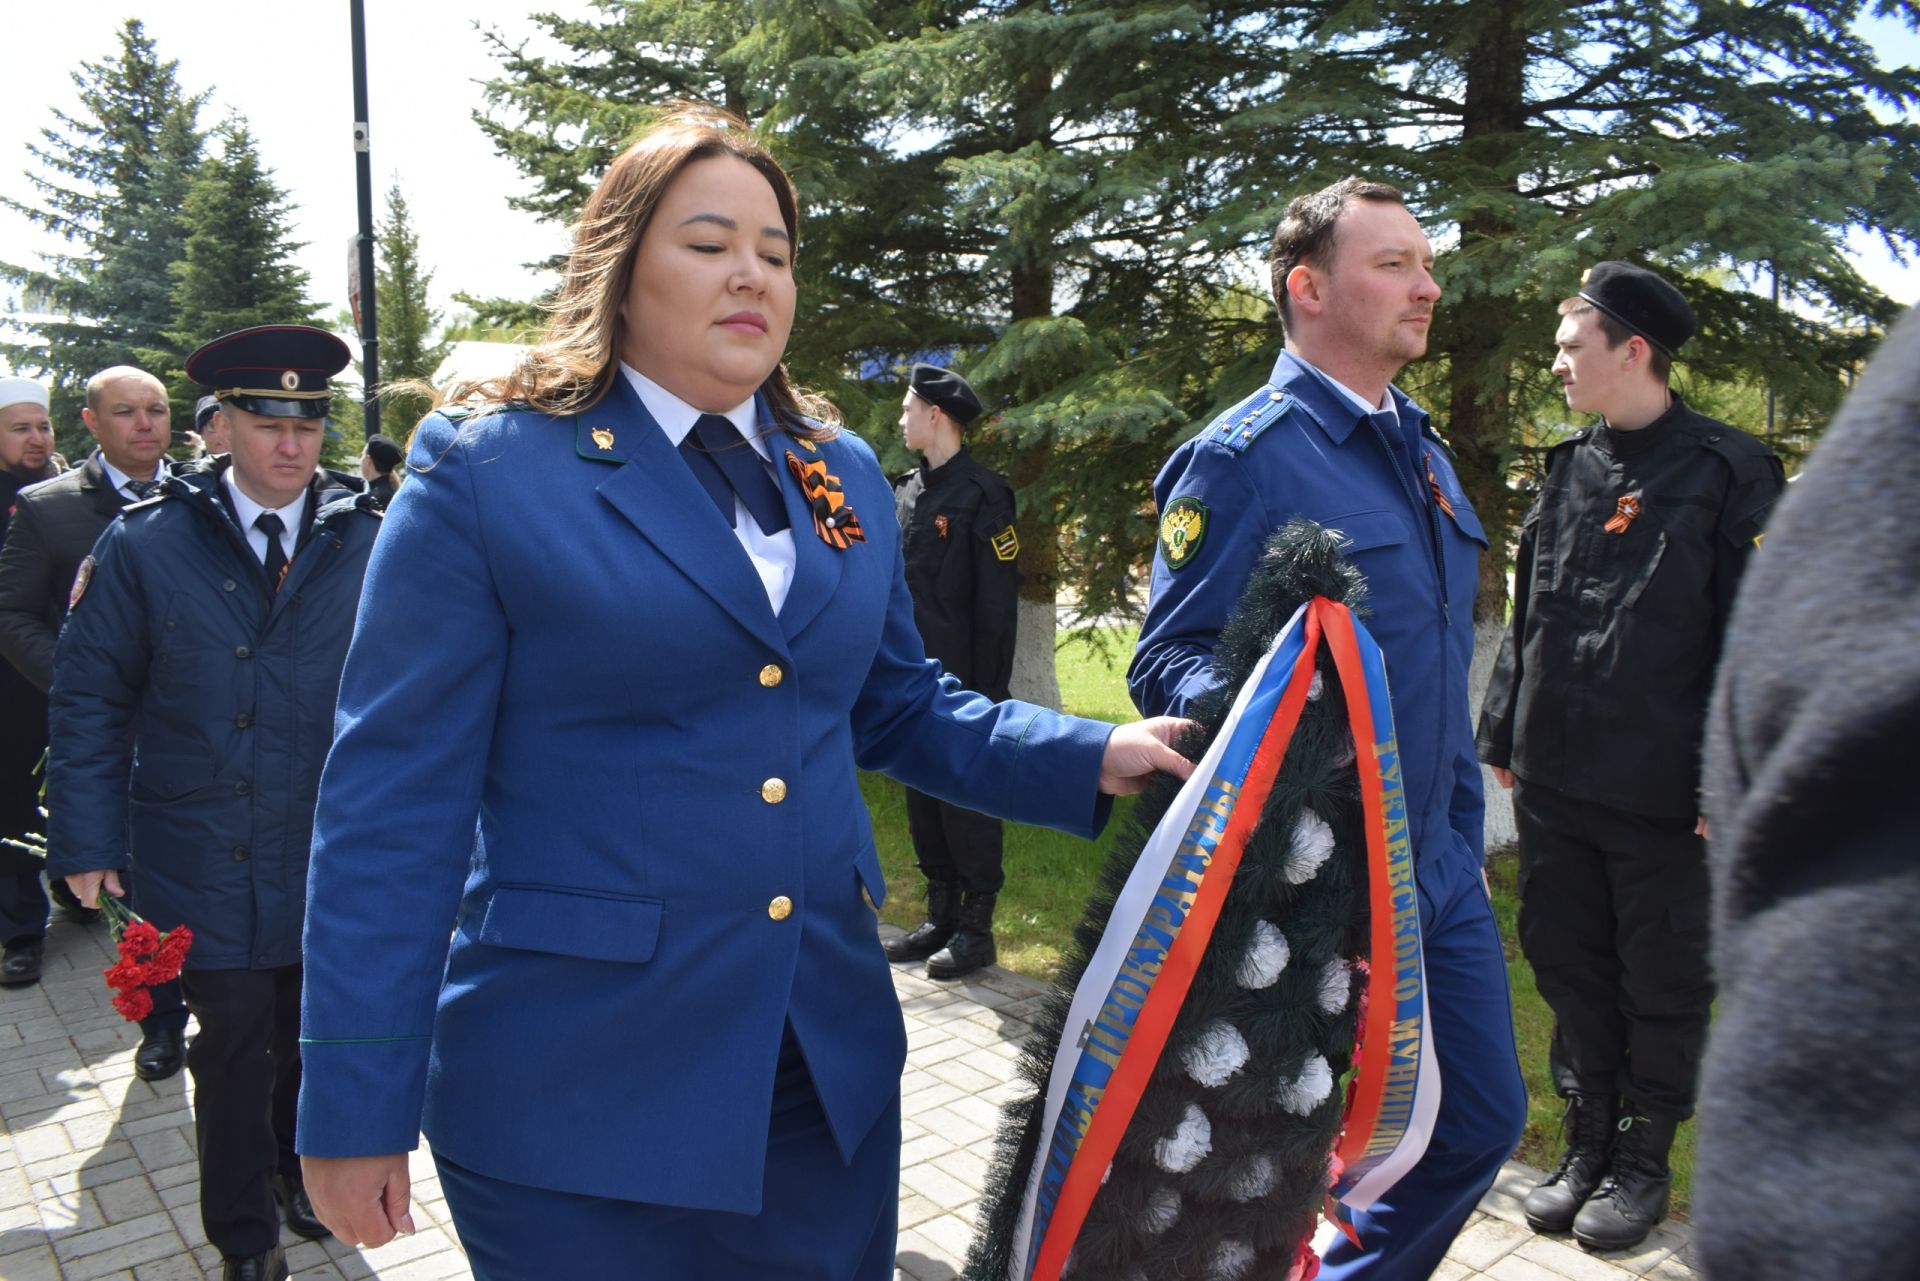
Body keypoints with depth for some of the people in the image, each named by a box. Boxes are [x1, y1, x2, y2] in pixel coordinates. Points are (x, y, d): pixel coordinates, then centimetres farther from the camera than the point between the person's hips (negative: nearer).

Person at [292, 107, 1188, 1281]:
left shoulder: (843, 477, 8)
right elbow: (396, 799, -9)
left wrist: (1095, 757, -1)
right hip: (578, 1093, -4)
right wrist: (354, 1112, -8)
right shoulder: (488, 471, -9)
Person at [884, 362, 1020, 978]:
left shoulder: (983, 493, -9)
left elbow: (998, 600, -12)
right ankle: (941, 916, 25)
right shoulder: (904, 492, 12)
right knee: (922, 798, 13)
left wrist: (989, 688, -14)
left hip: (962, 681, -7)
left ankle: (977, 927, 12)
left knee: (966, 800, 0)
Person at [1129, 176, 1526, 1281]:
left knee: (1485, 1119, 16)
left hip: (1434, 871, 8)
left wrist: (1463, 835, 18)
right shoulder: (1245, 455, -13)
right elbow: (1168, 660, -16)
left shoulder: (1423, 451, 13)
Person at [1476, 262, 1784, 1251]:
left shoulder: (1726, 472, -6)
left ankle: (1644, 1158, 27)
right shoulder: (1568, 471, 11)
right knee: (1566, 961, 14)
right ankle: (1588, 1140, 31)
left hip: (1662, 795, -5)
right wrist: (1502, 735, 14)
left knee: (1663, 980, 9)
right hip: (1554, 780, 6)